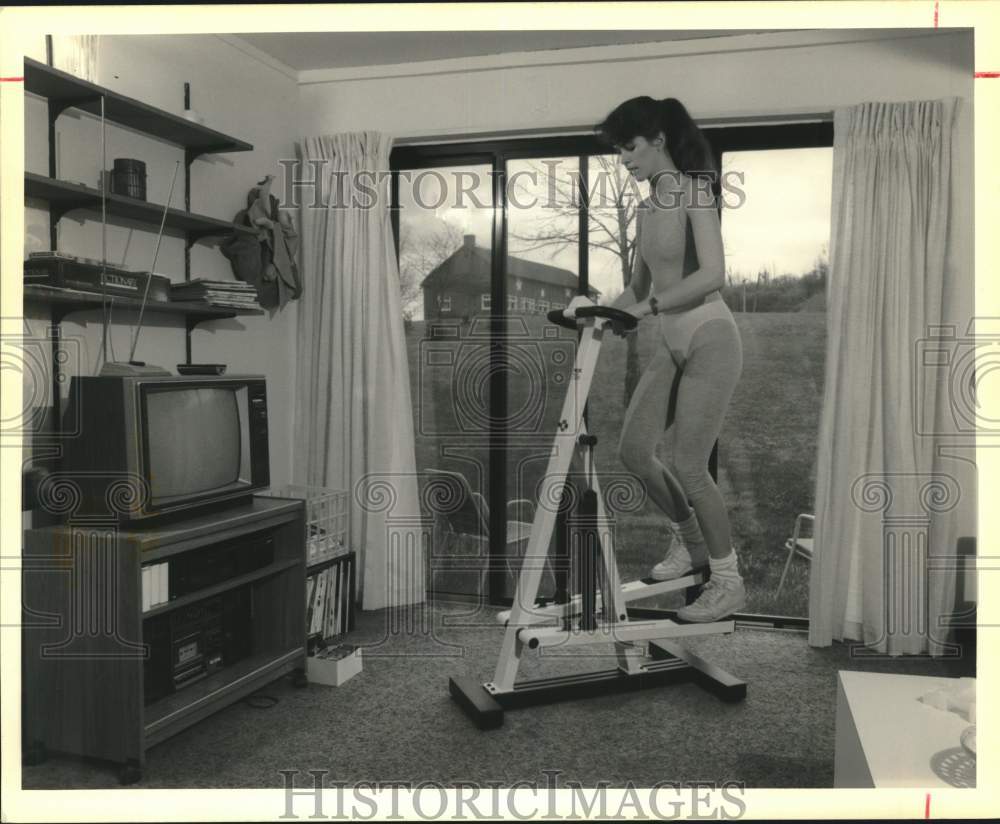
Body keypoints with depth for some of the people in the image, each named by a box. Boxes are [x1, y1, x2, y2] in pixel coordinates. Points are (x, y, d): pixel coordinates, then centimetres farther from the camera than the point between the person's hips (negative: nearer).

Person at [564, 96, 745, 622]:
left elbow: (712, 275, -24)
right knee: (633, 450, 6)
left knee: (688, 465, -7)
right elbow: (639, 288, 17)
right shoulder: (647, 208, 12)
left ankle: (728, 581, 11)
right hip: (670, 346, 8)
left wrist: (648, 307, -27)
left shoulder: (693, 193, -11)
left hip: (710, 342, -8)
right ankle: (689, 537, 29)